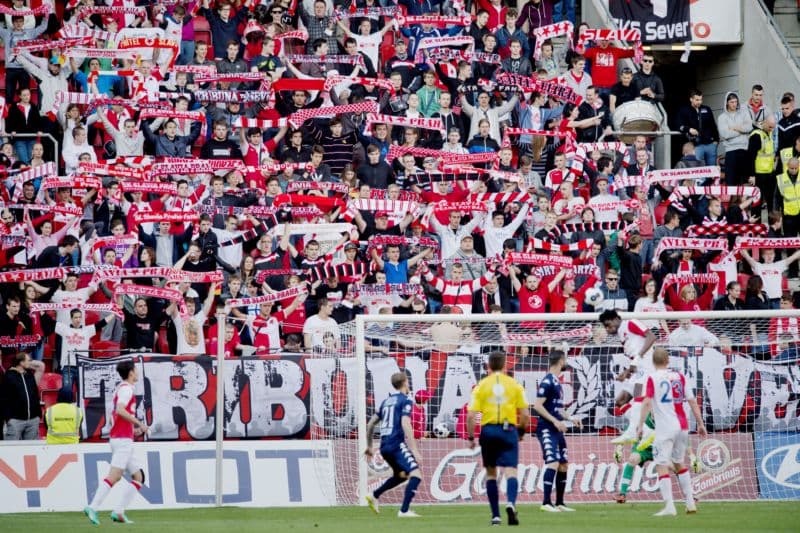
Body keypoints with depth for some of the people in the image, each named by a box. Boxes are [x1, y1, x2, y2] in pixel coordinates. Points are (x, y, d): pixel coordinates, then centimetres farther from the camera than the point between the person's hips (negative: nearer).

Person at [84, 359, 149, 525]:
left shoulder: (121, 388, 22)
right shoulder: (126, 388, -8)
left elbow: (114, 416, 24)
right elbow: (120, 410, -24)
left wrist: (133, 429, 20)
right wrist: (139, 424, -18)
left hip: (116, 437, 10)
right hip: (123, 440, -10)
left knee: (138, 477, 8)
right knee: (113, 476, -16)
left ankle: (118, 512, 1)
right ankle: (92, 508, -23)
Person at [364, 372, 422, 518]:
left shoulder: (386, 401, 19)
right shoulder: (405, 401, -5)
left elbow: (371, 424, 23)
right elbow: (405, 424, -18)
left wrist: (369, 446, 34)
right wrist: (414, 449, -22)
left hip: (384, 446, 8)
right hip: (397, 444, -8)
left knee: (401, 475, 29)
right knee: (416, 475, -13)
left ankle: (374, 495, 23)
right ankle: (404, 510, -23)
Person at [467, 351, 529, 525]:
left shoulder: (481, 386, 3)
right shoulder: (514, 385, 4)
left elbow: (471, 415, -3)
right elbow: (525, 414, 2)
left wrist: (471, 437, 6)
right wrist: (522, 431, 18)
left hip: (488, 430, 1)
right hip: (508, 430, -1)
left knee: (491, 473, 13)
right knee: (510, 472, -5)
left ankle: (496, 515, 12)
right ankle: (511, 503, -34)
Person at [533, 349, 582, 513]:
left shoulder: (556, 382, 17)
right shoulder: (547, 382, -12)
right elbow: (537, 405, -18)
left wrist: (570, 419, 19)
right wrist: (555, 421, -22)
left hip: (557, 430, 10)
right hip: (547, 429, -10)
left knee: (564, 464, 10)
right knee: (553, 463, -17)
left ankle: (559, 503, 16)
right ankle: (546, 503, -18)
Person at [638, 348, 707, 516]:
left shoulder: (653, 378, -3)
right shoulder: (679, 376, 10)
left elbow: (647, 402, -14)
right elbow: (692, 401, 9)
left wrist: (640, 425, -13)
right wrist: (700, 424, 14)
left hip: (665, 428, -5)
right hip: (682, 426, 5)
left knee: (661, 465, -5)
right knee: (679, 463, 21)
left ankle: (669, 507, -16)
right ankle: (690, 503, 20)